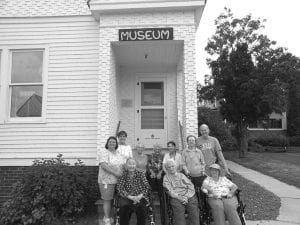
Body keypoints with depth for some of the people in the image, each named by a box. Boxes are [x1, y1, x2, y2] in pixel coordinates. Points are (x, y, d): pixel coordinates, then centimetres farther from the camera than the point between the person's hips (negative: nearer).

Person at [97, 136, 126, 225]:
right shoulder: (103, 152, -9)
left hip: (118, 180, 7)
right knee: (107, 200, 2)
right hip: (107, 180, -6)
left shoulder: (118, 153, 13)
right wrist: (115, 173, -23)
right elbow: (103, 165, -21)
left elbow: (123, 165, 17)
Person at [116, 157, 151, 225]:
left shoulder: (141, 174, 8)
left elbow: (147, 187, 3)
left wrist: (140, 196, -15)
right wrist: (131, 197, -16)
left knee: (140, 205, -33)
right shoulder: (123, 175, 6)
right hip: (126, 197, 0)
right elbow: (119, 188, -4)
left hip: (140, 197, 0)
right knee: (124, 205, -33)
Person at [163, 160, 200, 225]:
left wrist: (186, 196, -5)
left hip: (189, 197, 2)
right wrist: (180, 198, -12)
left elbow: (190, 186, 10)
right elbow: (170, 191, 0)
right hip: (176, 198, -1)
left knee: (194, 212, -17)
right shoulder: (166, 177, 11)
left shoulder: (181, 175, 17)